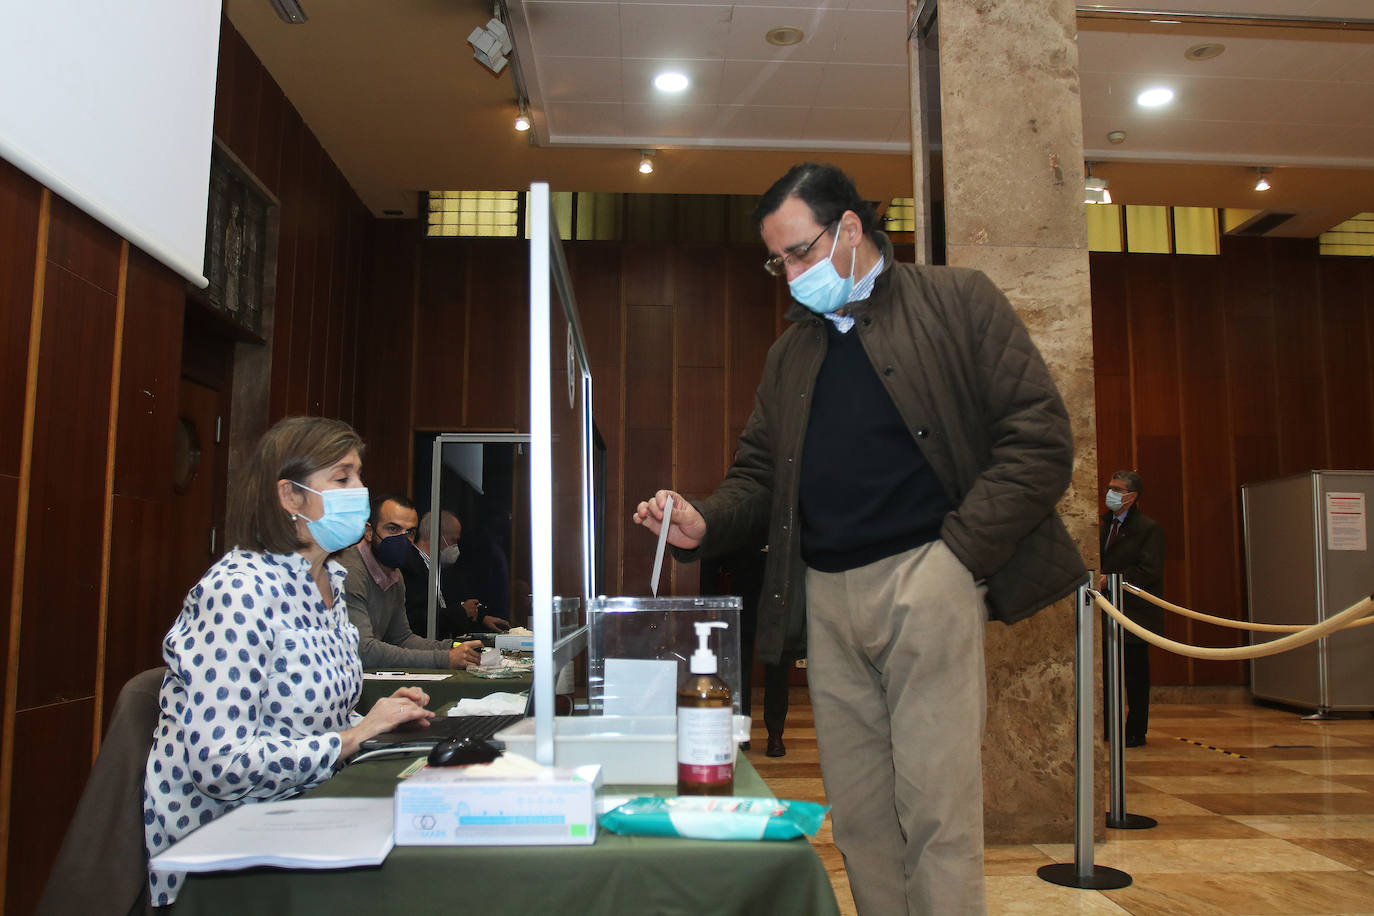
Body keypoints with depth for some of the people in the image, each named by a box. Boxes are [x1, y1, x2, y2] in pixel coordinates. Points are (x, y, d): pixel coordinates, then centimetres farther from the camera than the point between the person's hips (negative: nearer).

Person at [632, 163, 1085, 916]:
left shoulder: (957, 301, 5)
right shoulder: (791, 352, 20)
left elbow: (1039, 437, -3)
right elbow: (759, 474, 20)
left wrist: (959, 556, -10)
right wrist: (704, 525, -1)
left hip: (922, 581, -5)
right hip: (826, 598, 5)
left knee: (935, 809, -6)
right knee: (858, 816, 8)